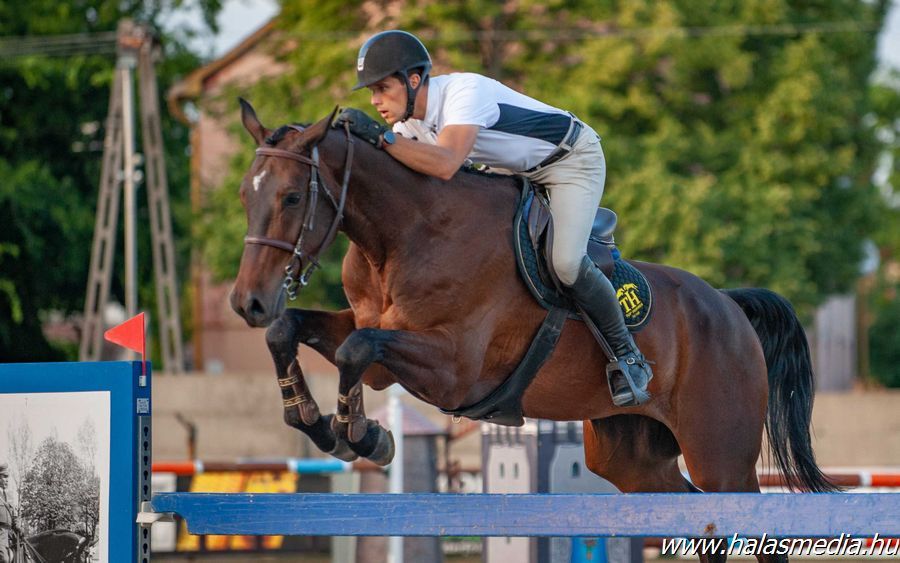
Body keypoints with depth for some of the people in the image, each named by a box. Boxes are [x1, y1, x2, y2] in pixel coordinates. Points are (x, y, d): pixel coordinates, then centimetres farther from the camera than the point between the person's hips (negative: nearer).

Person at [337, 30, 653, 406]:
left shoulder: (464, 93, -35)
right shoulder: (409, 119, -8)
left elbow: (444, 165, -50)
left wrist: (380, 136, -50)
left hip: (573, 160, -9)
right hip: (518, 169, 9)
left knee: (565, 262, -24)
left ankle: (627, 356, -6)